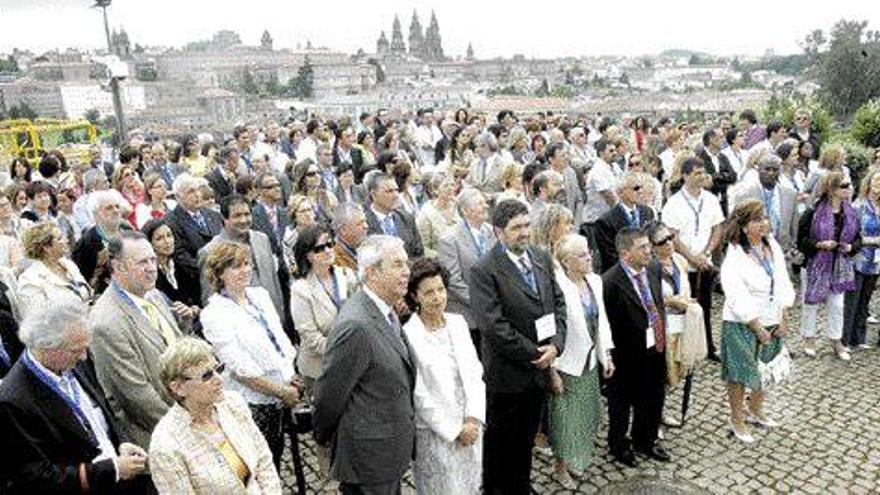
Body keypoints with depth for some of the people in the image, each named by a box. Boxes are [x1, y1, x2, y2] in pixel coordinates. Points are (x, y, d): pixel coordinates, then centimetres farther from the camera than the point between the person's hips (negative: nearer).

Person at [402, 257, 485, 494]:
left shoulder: (458, 323, 0)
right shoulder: (409, 335, -18)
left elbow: (475, 372, 2)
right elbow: (419, 395, -15)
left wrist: (474, 419, -9)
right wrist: (455, 431, -11)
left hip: (471, 426, 5)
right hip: (436, 433, -5)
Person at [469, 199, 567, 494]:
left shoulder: (542, 259, 3)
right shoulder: (484, 270, -19)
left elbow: (558, 302, 6)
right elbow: (492, 325, -23)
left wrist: (556, 344, -9)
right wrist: (533, 353, -17)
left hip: (540, 369, 6)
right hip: (508, 374, -6)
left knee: (526, 438, 24)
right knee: (500, 442, 13)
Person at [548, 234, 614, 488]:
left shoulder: (595, 281, -1)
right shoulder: (557, 287, -25)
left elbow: (601, 319, 8)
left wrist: (607, 355, 8)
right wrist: (553, 371, -18)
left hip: (590, 360, 7)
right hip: (566, 364, -7)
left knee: (587, 412, 21)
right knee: (566, 416, 10)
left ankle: (580, 456, 43)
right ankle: (561, 468, 31)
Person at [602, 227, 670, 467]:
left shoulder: (654, 269, -1)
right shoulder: (610, 282, -25)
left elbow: (659, 305, 10)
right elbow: (609, 325, -20)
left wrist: (662, 335, 6)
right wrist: (612, 359, -16)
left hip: (655, 348, 7)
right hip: (627, 356, -7)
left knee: (653, 399, 24)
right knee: (622, 403, 16)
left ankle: (645, 441, 49)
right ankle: (618, 445, 41)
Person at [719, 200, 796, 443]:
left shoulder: (773, 246, 0)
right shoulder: (734, 258, -20)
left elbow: (783, 284, 4)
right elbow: (738, 300, -20)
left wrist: (784, 319, -1)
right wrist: (758, 328, -16)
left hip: (772, 322, 6)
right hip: (742, 325, -6)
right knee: (740, 374, 7)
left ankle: (755, 410, 43)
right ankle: (737, 420, 26)